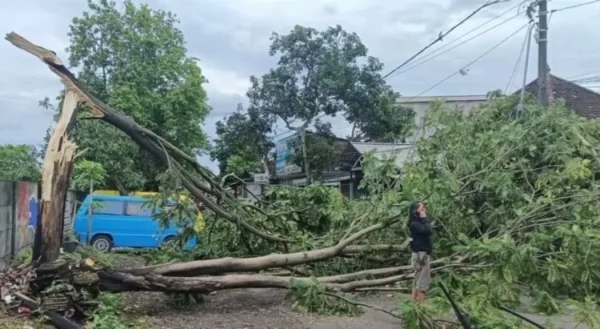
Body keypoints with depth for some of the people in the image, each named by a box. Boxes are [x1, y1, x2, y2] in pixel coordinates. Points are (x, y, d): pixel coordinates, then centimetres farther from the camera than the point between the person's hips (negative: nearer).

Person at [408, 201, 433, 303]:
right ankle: (421, 304, -7)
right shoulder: (414, 224, -14)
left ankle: (414, 301, 19)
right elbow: (428, 230, -25)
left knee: (418, 280, 14)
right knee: (424, 280, -9)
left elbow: (430, 231, 9)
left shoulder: (419, 223, 15)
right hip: (421, 254, -10)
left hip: (423, 253, 10)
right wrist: (425, 218, -17)